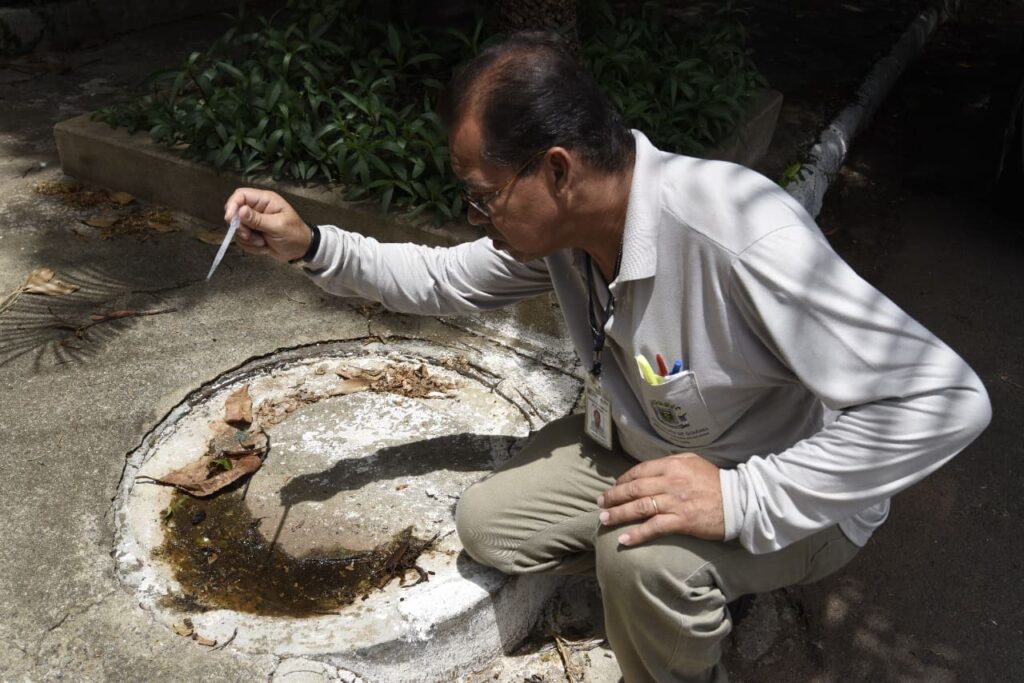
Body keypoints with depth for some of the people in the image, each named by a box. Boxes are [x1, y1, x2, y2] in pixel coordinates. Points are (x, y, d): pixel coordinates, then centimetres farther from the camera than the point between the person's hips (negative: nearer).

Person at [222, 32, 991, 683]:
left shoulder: (736, 234, -37)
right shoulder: (559, 224, -13)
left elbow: (943, 397, -35)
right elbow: (442, 278, 4)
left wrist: (744, 498, -38)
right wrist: (311, 245, -8)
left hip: (788, 495, -6)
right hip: (642, 448, 7)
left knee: (641, 553, -34)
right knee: (488, 522, 1)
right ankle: (693, 584, 13)